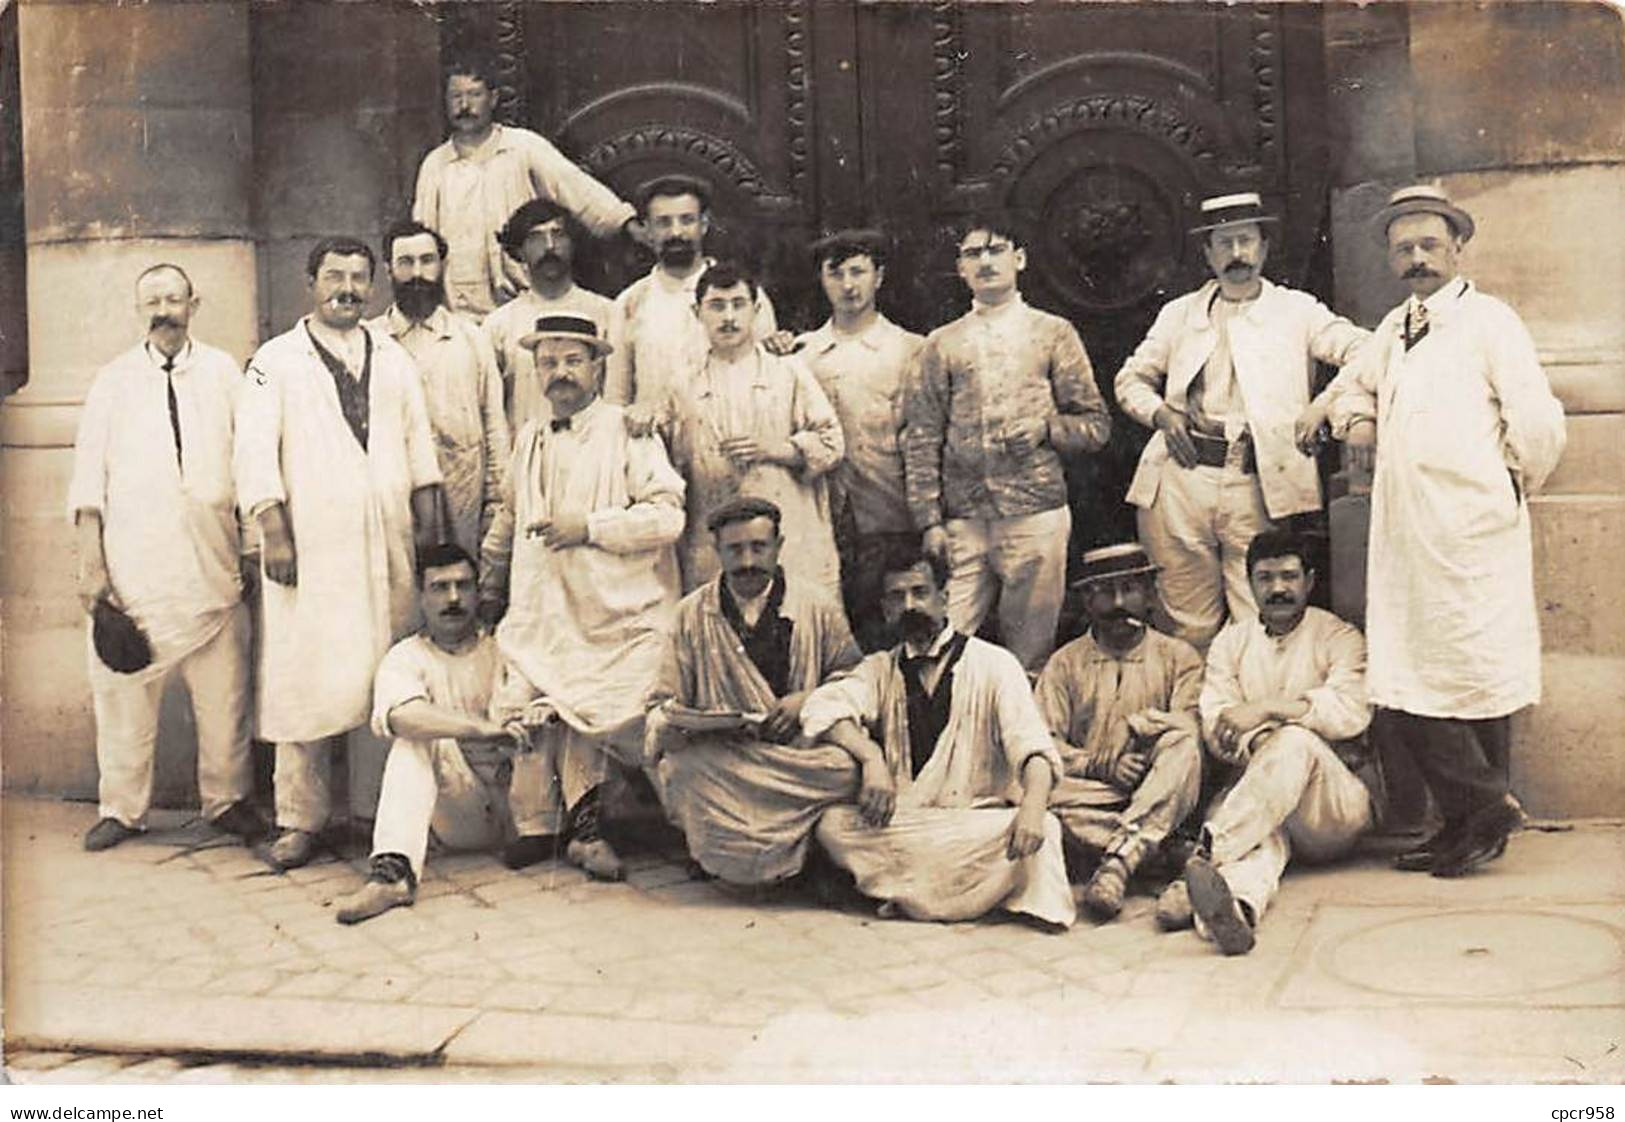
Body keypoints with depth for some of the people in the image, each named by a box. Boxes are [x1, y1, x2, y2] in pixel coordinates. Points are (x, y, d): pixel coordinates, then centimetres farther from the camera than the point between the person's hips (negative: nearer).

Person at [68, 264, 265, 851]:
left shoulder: (223, 373, 8)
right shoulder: (114, 381, 7)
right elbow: (90, 477, 5)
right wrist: (91, 562, -3)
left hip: (212, 560, 0)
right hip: (134, 561, 0)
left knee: (223, 691, 3)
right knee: (124, 688, 1)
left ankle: (227, 799, 17)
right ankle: (122, 808, 13)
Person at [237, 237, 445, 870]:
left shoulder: (394, 358, 16)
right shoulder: (275, 361, 4)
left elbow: (419, 441, 14)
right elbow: (256, 452, -3)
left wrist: (428, 519, 5)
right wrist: (274, 533, -11)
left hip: (388, 543, 3)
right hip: (309, 546, -3)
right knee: (305, 680, -3)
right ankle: (301, 820, 5)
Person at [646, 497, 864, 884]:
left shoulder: (818, 608, 9)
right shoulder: (692, 613, 10)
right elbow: (662, 701, 10)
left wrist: (808, 700, -5)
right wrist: (669, 723, -15)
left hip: (803, 749, 1)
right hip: (718, 757, 0)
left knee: (846, 767, -32)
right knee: (681, 768, -34)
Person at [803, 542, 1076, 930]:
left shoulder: (994, 664, 4)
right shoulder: (880, 670, 14)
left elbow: (1032, 746, -9)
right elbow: (823, 706, -5)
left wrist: (1033, 807, -30)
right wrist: (871, 758, -24)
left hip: (981, 821, -3)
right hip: (899, 824, 3)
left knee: (1042, 829, -31)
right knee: (833, 823, -26)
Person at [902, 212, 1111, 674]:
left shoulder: (1053, 334, 10)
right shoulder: (942, 344, 12)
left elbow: (1097, 424, 11)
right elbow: (921, 437, 8)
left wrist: (1046, 428, -9)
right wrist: (930, 519, -1)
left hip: (1035, 513, -1)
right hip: (963, 519, 1)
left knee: (1031, 649, 1)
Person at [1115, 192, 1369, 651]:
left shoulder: (1296, 310, 10)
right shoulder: (1180, 313, 18)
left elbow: (1357, 347, -3)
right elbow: (1131, 378, 22)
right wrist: (1159, 412, 3)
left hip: (1260, 487, -2)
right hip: (1183, 479, 2)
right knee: (1189, 624, 5)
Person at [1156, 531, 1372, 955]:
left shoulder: (1339, 638, 9)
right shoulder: (1230, 642, 18)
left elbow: (1352, 712, -11)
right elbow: (1215, 728, 3)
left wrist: (1266, 708, -19)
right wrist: (1263, 742, -19)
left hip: (1335, 802, -2)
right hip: (1250, 794, 2)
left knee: (1294, 742, -35)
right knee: (1263, 830, -35)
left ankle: (1203, 858, -53)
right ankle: (1236, 901, -70)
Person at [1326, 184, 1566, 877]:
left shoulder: (1488, 321, -3)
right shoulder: (1393, 329, 18)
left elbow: (1539, 428, -7)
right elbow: (1351, 384, 37)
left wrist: (1510, 488, 7)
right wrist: (1355, 420, 16)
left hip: (1471, 532, -7)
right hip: (1403, 536, 7)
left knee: (1475, 676, -3)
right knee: (1401, 690, 4)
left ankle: (1478, 816, 8)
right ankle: (1477, 815, 12)